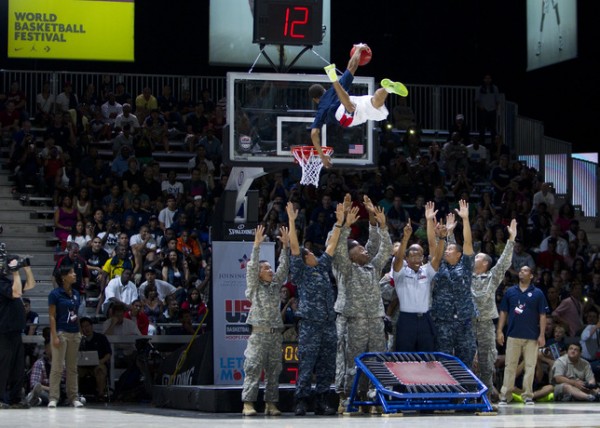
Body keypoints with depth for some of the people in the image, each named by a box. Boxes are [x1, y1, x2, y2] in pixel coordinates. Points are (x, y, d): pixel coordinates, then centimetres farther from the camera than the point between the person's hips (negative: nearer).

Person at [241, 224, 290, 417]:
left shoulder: (275, 285, 16)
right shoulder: (254, 286, 3)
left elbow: (284, 268, 12)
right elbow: (251, 266, -7)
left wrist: (285, 246, 5)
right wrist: (257, 245, -13)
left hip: (275, 334, 5)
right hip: (259, 334, -5)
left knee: (274, 370, 4)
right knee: (253, 369, -8)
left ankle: (271, 404, 8)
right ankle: (248, 404, -10)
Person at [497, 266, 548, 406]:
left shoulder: (537, 293, 5)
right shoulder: (510, 292, 10)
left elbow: (542, 315, 4)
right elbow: (503, 312, 12)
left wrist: (542, 335, -3)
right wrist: (499, 331, 3)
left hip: (531, 337, -1)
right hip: (513, 335, 1)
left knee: (530, 366, 0)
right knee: (509, 366, -1)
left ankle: (528, 396, 5)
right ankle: (504, 396, -2)